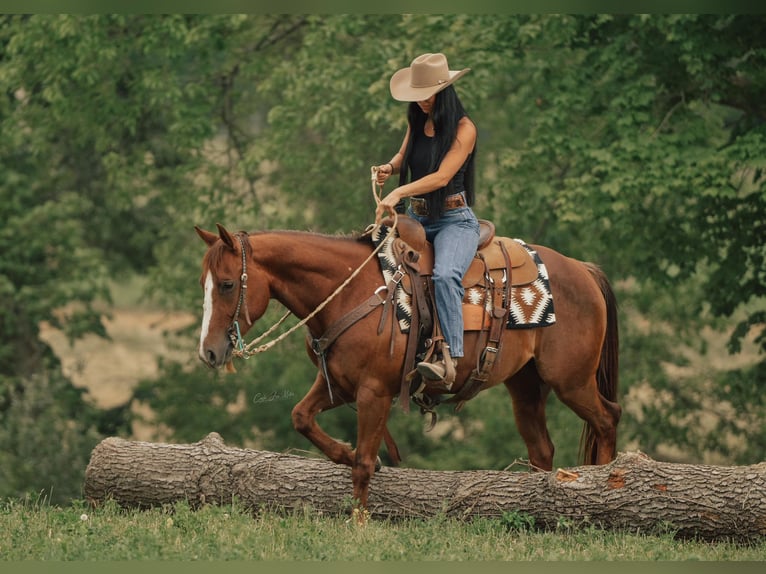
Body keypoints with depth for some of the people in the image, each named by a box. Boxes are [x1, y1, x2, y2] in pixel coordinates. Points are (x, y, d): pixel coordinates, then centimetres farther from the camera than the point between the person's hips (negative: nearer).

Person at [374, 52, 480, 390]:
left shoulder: (463, 129, -9)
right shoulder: (417, 122, 10)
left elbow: (442, 176, -19)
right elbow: (404, 156, 26)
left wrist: (399, 193, -29)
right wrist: (389, 168, 2)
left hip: (454, 220, -8)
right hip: (415, 217, 8)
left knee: (444, 275, -34)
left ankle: (448, 362, -42)